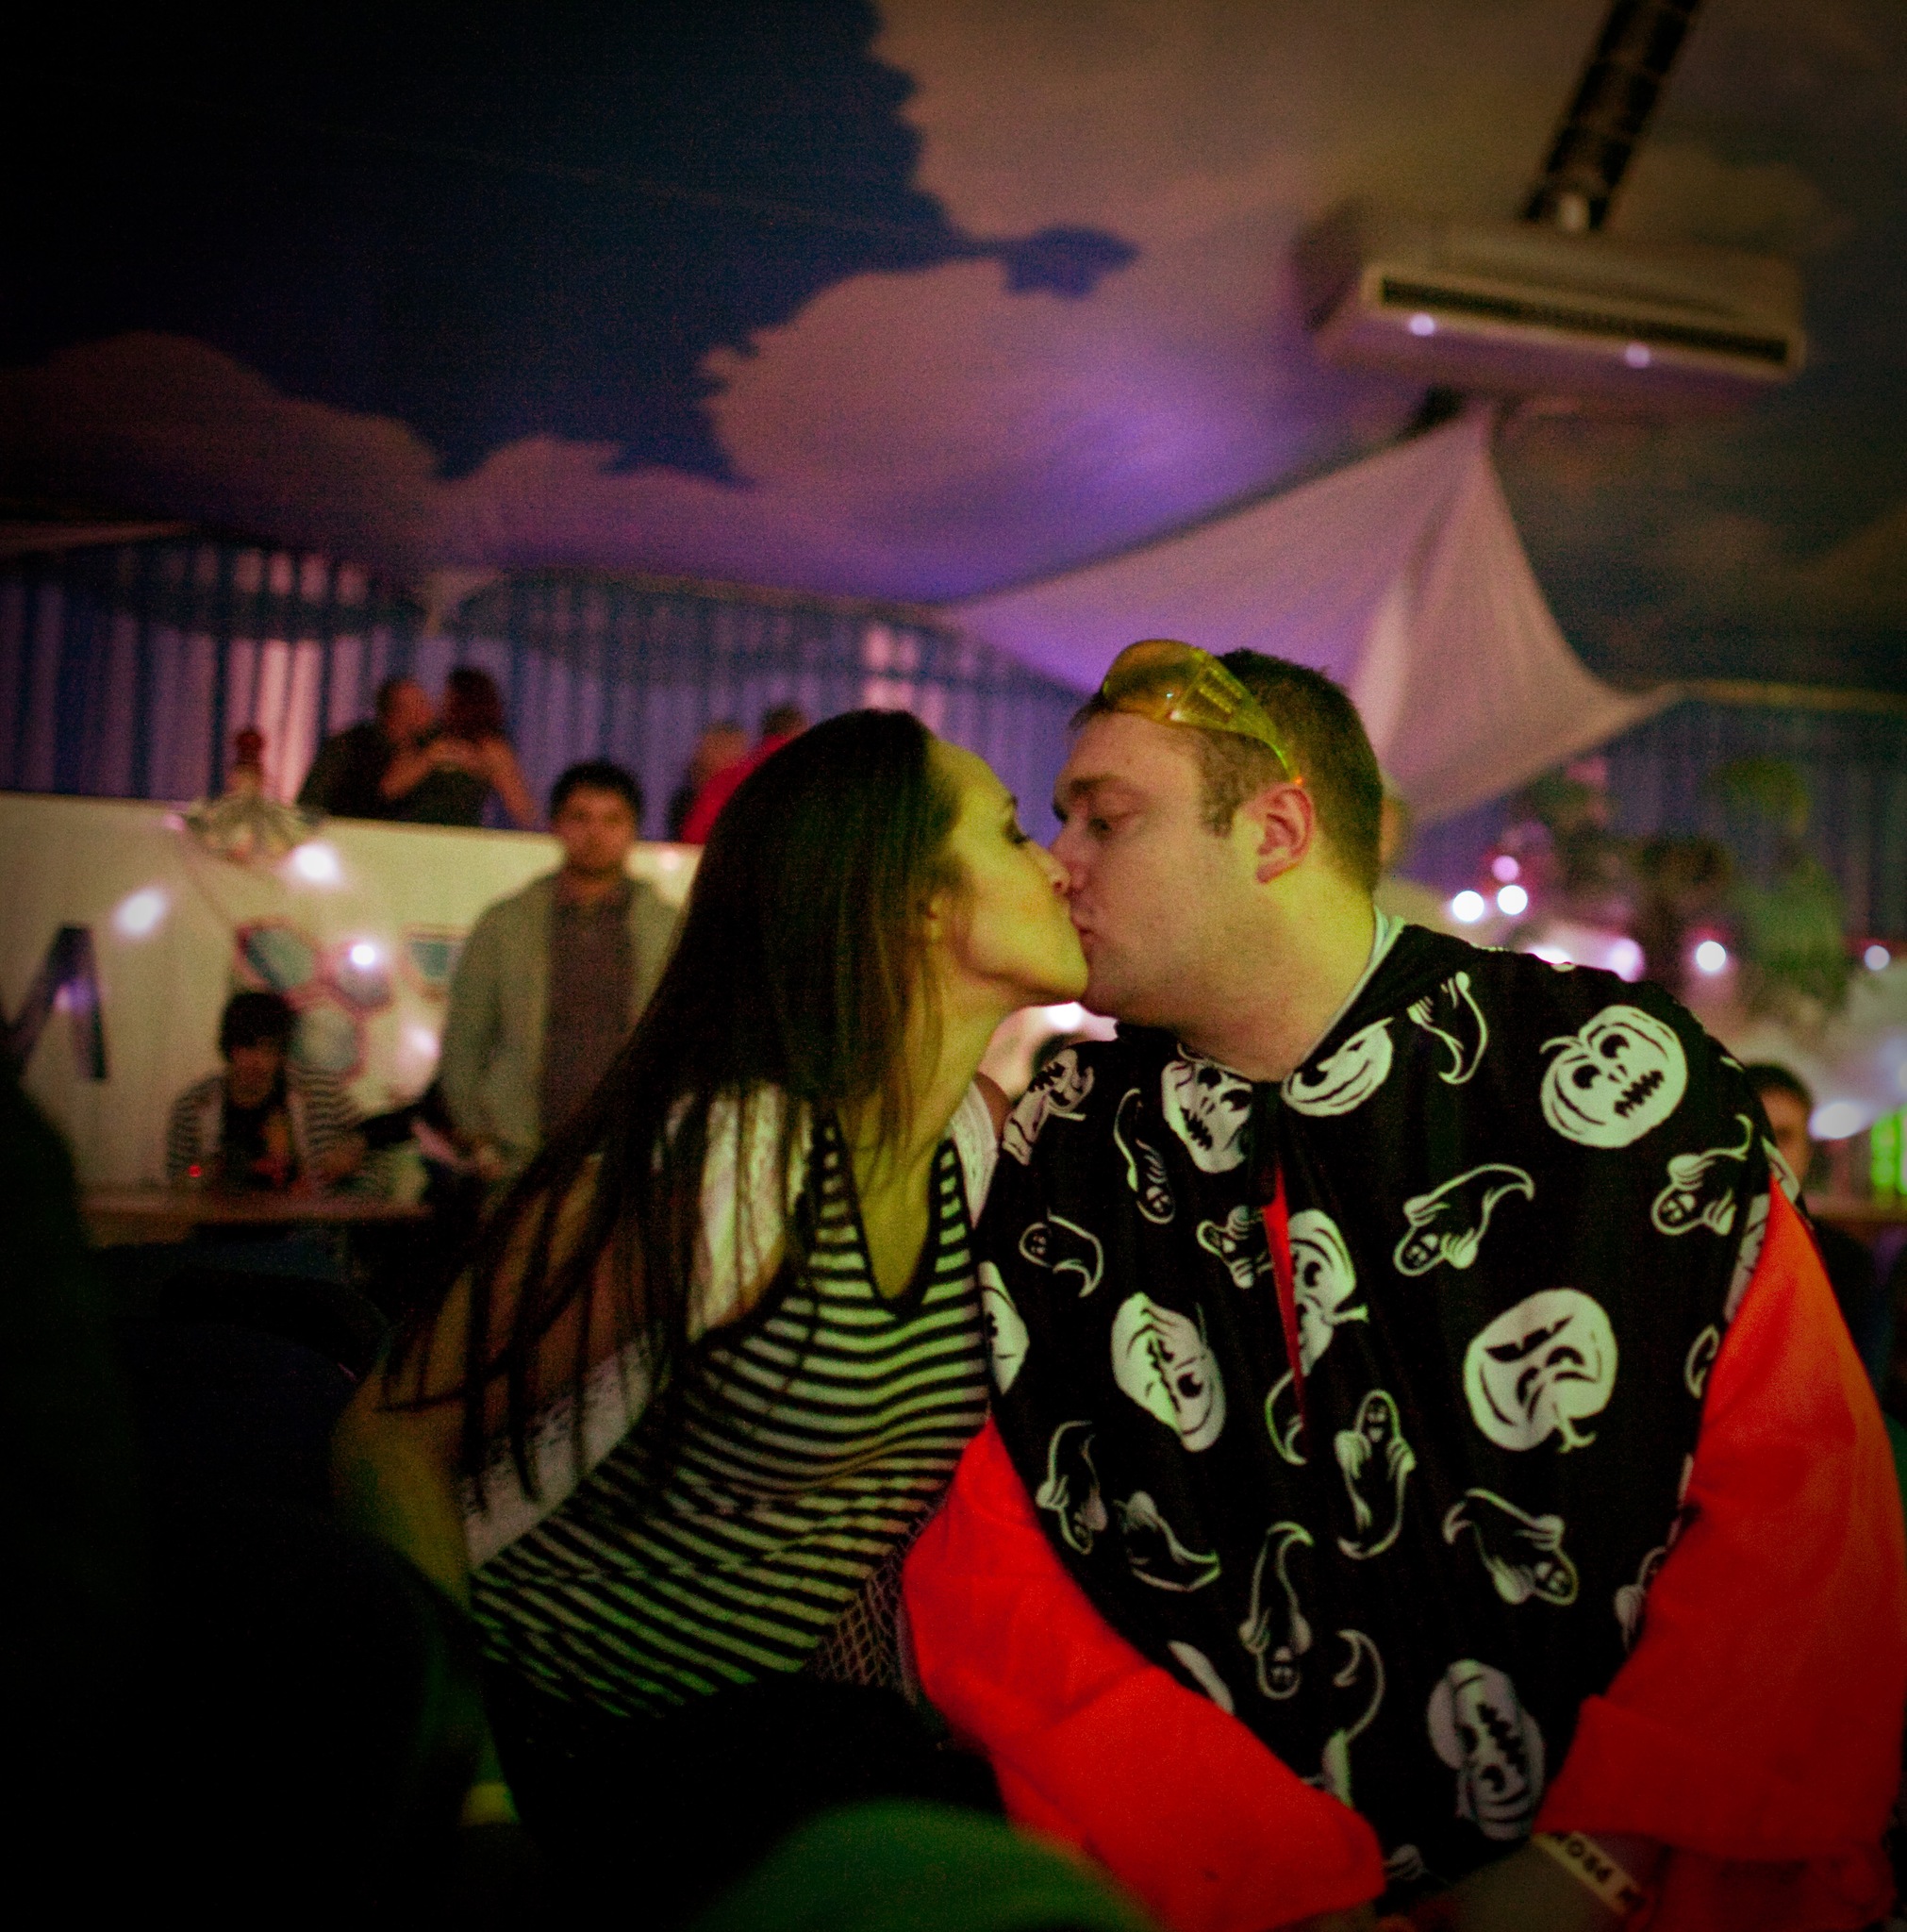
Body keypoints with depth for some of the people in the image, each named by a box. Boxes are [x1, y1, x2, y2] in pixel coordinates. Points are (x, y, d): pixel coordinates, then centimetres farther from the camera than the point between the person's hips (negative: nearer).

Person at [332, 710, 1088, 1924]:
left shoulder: (979, 1139, -3)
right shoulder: (714, 1160, -24)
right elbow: (395, 1438, -17)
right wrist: (465, 1781, -19)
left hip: (802, 1731, 6)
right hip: (577, 1745, -5)